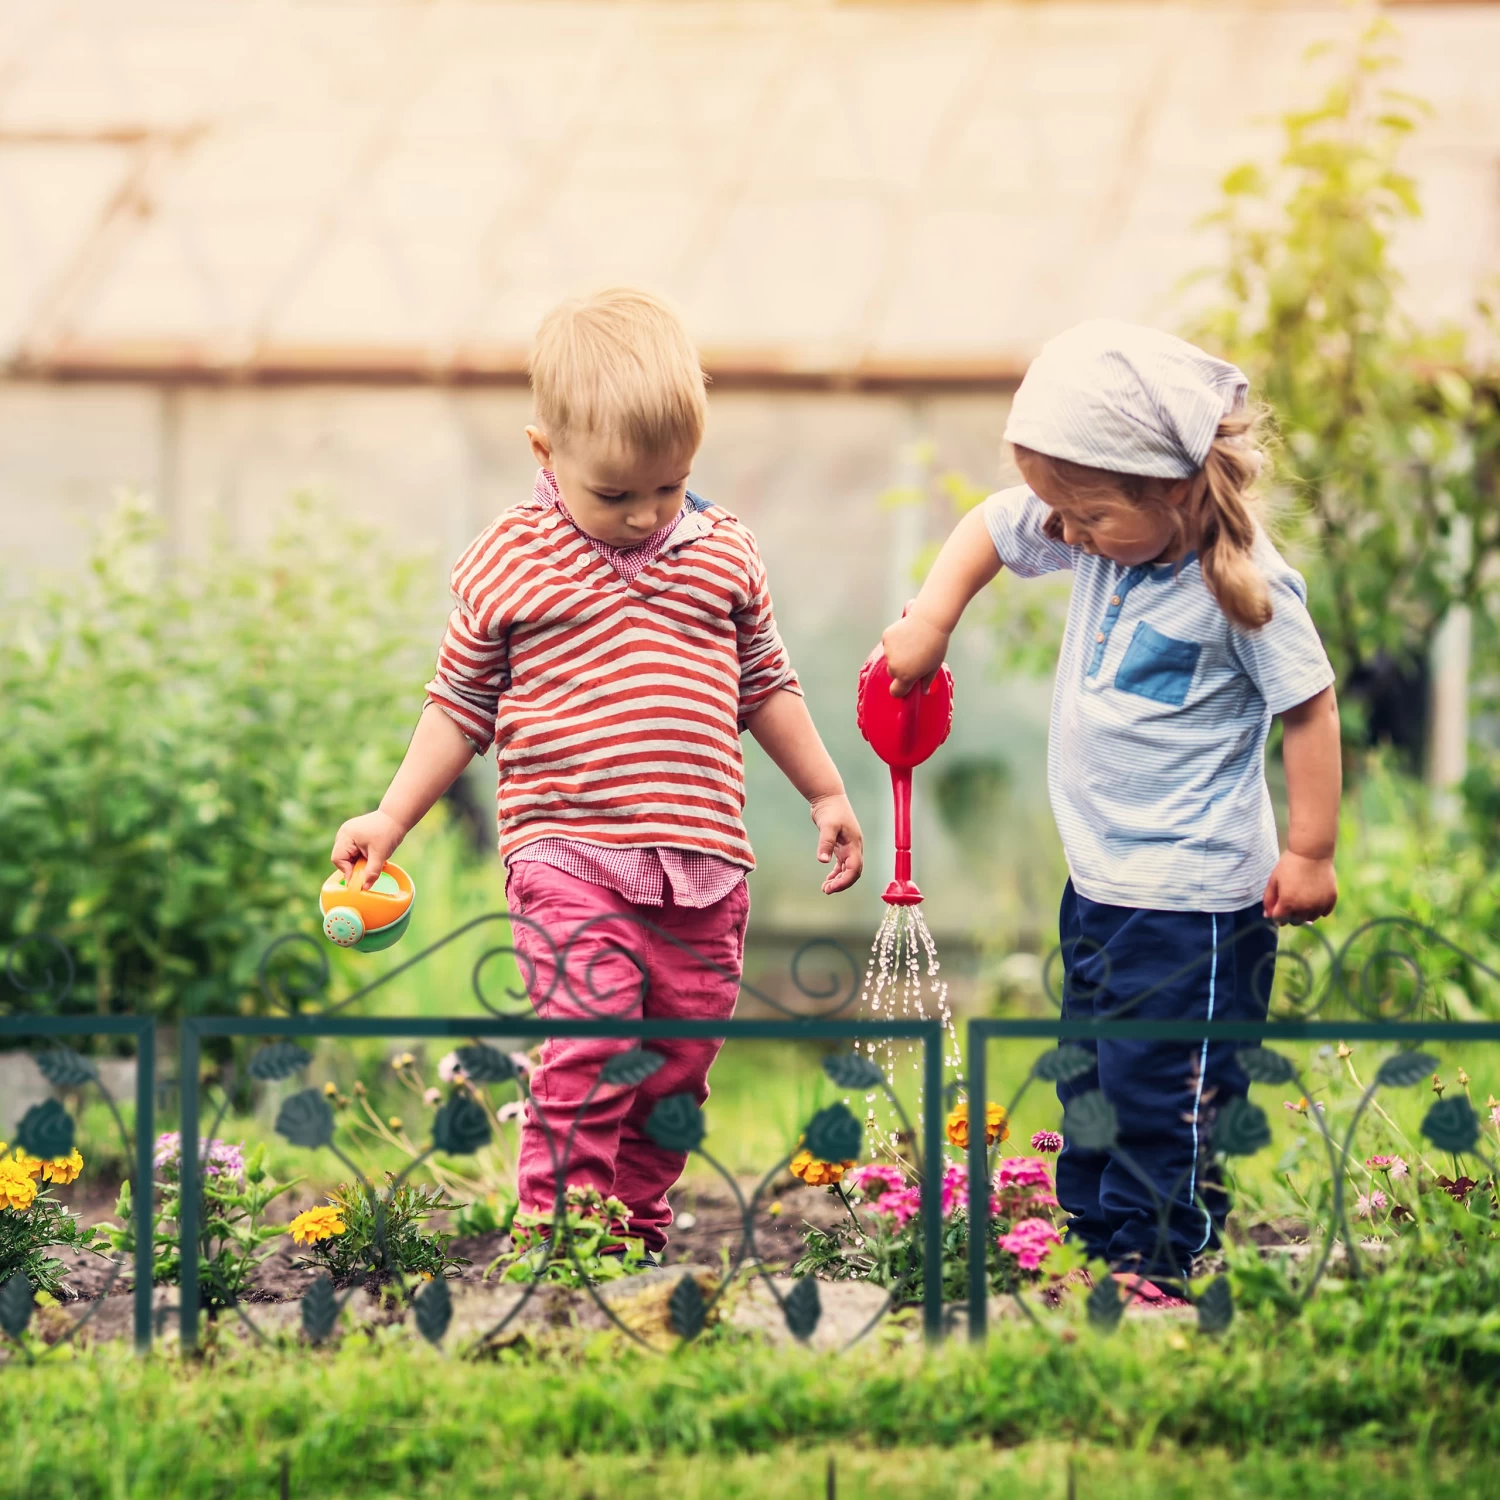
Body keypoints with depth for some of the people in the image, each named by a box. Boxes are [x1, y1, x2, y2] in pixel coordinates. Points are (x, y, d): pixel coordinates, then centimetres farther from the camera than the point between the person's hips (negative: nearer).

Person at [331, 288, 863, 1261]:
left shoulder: (724, 552, 7)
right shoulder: (508, 565, -1)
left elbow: (765, 681, 21)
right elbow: (460, 706, 8)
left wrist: (825, 794, 24)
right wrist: (390, 820, 6)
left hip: (702, 860, 4)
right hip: (568, 853, -4)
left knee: (677, 1064, 9)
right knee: (591, 1047, -18)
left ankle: (637, 1226, 25)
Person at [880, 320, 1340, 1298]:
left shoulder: (1245, 588, -22)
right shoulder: (1101, 536, -3)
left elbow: (1311, 708, -15)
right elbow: (993, 529, 14)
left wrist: (1309, 852, -11)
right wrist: (930, 621, 3)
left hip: (1191, 894, -8)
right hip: (1101, 876, 8)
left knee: (1160, 1086, -3)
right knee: (1091, 1072, 19)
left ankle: (1156, 1262, 7)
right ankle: (1091, 1229, 32)